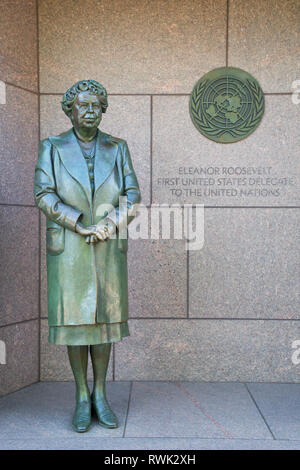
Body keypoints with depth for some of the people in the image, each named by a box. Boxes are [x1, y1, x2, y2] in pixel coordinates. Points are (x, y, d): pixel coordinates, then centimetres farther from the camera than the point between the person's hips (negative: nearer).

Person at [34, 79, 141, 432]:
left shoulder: (116, 148, 5)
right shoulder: (52, 148, 1)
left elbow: (132, 195, 1)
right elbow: (43, 195, -9)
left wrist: (109, 226, -15)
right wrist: (82, 224, -18)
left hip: (109, 248, 2)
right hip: (68, 248, -1)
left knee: (103, 317, 6)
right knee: (73, 319, 1)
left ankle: (100, 395, 19)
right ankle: (81, 399, 16)